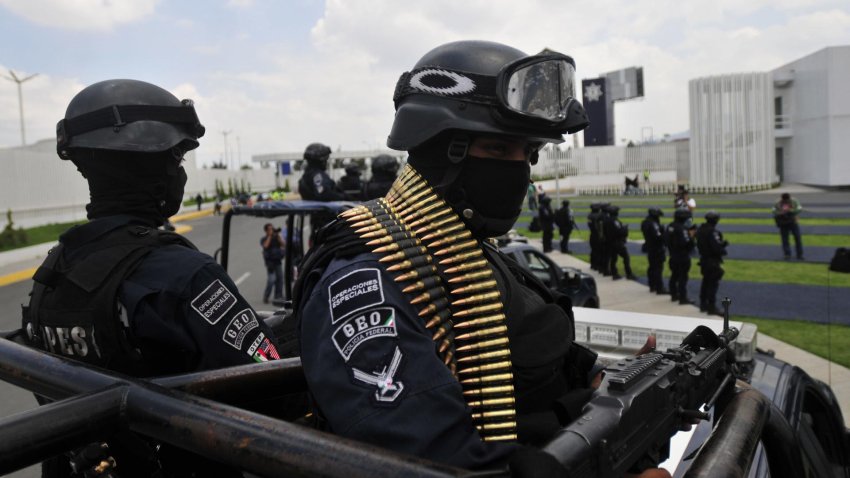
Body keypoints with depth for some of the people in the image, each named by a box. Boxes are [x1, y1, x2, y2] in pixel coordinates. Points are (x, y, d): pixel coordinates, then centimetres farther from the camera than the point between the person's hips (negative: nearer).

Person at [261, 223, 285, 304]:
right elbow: (265, 246, -19)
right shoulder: (264, 239, 1)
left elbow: (283, 244, -2)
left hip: (278, 261, 5)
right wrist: (269, 236, -13)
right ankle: (265, 297, -2)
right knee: (271, 279, -13)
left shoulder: (277, 237, 12)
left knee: (279, 279, 4)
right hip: (270, 261, -5)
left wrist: (278, 235, -6)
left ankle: (278, 296, 13)